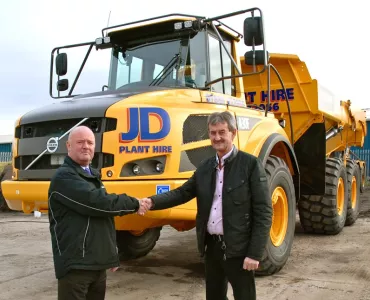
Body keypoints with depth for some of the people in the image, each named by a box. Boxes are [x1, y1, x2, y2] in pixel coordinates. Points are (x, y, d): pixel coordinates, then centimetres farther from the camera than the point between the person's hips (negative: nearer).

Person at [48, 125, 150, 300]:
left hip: (98, 263, 9)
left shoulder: (93, 176, 17)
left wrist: (112, 255, 22)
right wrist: (134, 204, -11)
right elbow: (98, 202, -24)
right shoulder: (64, 177, -13)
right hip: (74, 265, -9)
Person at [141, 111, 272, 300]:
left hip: (238, 249, -5)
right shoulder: (205, 167, 9)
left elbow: (263, 212, -12)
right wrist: (152, 202, -11)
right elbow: (183, 192, 7)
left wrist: (255, 253, -16)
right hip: (211, 246, 6)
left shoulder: (250, 164, -9)